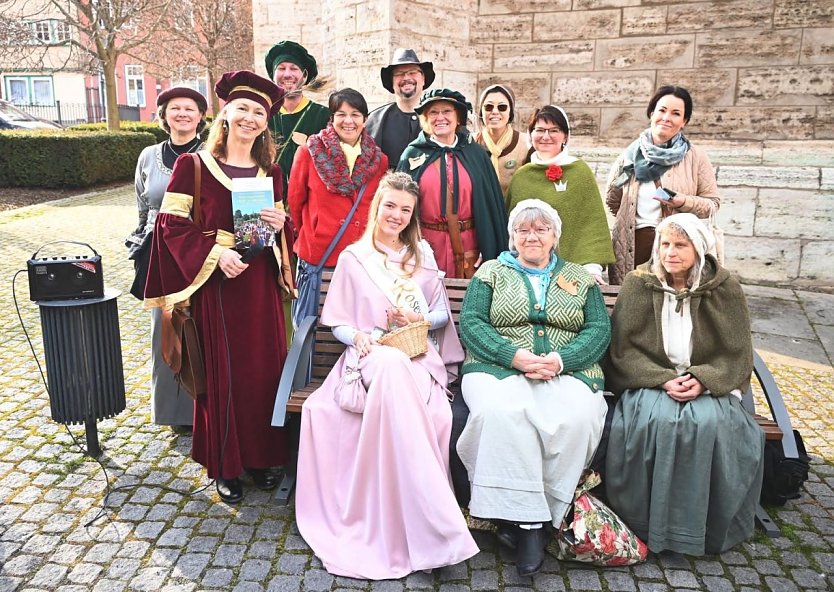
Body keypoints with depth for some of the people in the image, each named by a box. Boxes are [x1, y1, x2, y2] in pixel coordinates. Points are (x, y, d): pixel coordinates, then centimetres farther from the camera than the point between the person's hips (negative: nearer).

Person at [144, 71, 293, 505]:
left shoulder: (270, 171, 10)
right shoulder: (193, 166, -2)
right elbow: (171, 224, -6)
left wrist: (281, 224, -8)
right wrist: (214, 253, -19)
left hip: (260, 284, 4)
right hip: (214, 283, -4)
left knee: (264, 369, 8)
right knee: (222, 374, 3)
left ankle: (260, 456, 26)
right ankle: (224, 465, 21)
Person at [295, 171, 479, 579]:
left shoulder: (422, 253, 17)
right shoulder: (353, 257, 12)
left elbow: (442, 313, 16)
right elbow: (336, 320, 10)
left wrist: (420, 319, -5)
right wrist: (357, 335, -11)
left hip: (419, 354, 2)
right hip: (371, 354, -2)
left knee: (435, 412, -36)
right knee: (393, 366, -41)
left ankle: (416, 525, -23)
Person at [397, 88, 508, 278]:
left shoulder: (476, 155, 5)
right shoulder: (413, 155, 4)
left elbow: (491, 204, 4)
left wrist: (491, 254, 0)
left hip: (467, 246, 1)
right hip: (427, 244, 0)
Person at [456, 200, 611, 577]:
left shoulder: (580, 279, 19)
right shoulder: (491, 272, 16)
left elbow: (599, 329, 7)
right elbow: (471, 323, 3)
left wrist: (561, 359, -13)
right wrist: (515, 356, -14)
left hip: (567, 371, 1)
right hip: (499, 368, -1)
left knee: (577, 417, -32)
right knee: (501, 411, -35)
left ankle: (526, 519, -18)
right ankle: (529, 519, -23)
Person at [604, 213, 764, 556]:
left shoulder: (724, 289, 3)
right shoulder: (638, 284, 0)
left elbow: (737, 354, 2)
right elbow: (623, 348, -3)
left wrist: (702, 380, -17)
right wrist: (663, 379, -17)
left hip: (708, 385, 1)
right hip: (650, 382, 0)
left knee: (710, 423, -31)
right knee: (655, 419, -32)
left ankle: (707, 527, -10)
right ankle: (650, 525, -15)